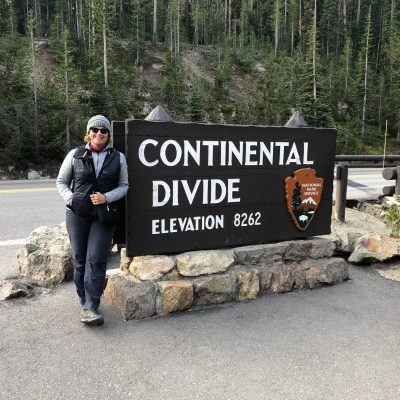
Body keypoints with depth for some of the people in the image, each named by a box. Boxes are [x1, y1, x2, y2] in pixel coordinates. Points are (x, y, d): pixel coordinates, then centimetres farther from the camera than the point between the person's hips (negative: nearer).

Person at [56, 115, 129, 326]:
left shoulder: (118, 157, 3)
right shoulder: (75, 155, 3)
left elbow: (123, 186, 4)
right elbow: (61, 181, 8)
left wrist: (106, 197, -13)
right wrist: (71, 199, -8)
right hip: (77, 214, 1)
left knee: (96, 260, -8)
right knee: (79, 259, 7)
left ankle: (90, 308, -4)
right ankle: (84, 301, 24)